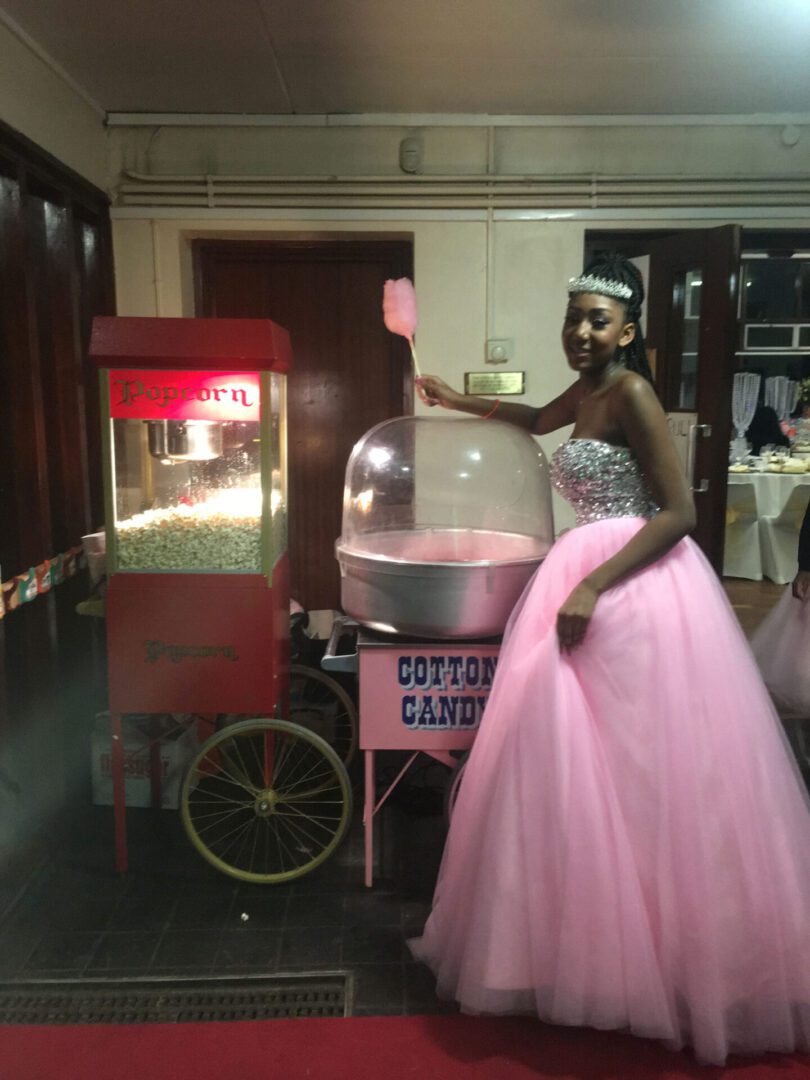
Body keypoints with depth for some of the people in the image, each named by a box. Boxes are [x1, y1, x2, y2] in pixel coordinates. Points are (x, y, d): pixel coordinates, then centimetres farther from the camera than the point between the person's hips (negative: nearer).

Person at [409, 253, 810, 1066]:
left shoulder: (630, 392, -10)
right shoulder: (587, 393, 17)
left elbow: (679, 511, -17)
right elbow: (535, 419, 40)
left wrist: (591, 588, -22)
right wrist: (457, 401, 46)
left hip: (637, 589, -9)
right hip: (592, 585, 9)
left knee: (640, 771, -3)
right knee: (577, 764, 11)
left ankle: (659, 959, 13)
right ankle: (597, 941, 25)